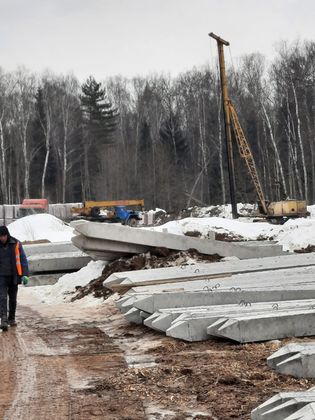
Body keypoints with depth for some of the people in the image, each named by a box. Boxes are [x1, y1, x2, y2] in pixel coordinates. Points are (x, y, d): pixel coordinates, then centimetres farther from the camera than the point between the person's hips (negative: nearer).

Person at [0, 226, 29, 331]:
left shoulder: (16, 244, -3)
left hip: (13, 276, 1)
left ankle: (11, 319, 25)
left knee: (13, 299, 11)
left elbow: (23, 259, -1)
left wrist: (25, 275, -9)